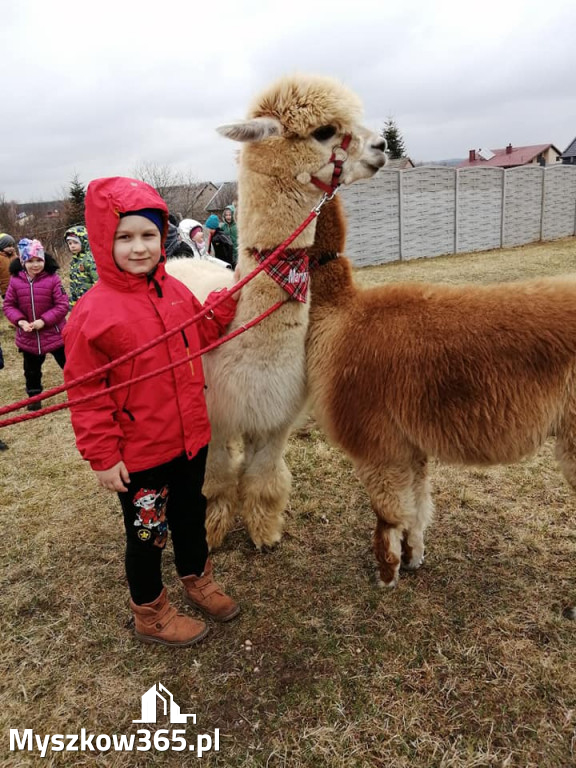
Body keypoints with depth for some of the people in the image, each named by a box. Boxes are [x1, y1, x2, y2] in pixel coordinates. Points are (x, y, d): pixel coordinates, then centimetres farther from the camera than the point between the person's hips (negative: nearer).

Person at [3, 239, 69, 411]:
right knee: (31, 370, 19)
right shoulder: (15, 280, -6)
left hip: (54, 333, -3)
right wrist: (20, 321, -16)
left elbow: (62, 305, -14)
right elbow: (8, 305, 1)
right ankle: (34, 396, 39)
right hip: (28, 336, 3)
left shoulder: (52, 279, -14)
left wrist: (44, 321, -21)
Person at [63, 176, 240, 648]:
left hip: (190, 437, 6)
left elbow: (199, 338, 16)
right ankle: (150, 614, 38)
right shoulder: (94, 312, -19)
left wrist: (223, 308, 0)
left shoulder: (176, 292, 0)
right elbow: (85, 392, -15)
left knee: (192, 516, 24)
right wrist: (102, 456, -13)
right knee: (148, 533, 14)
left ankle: (197, 581, 51)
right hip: (139, 454, -5)